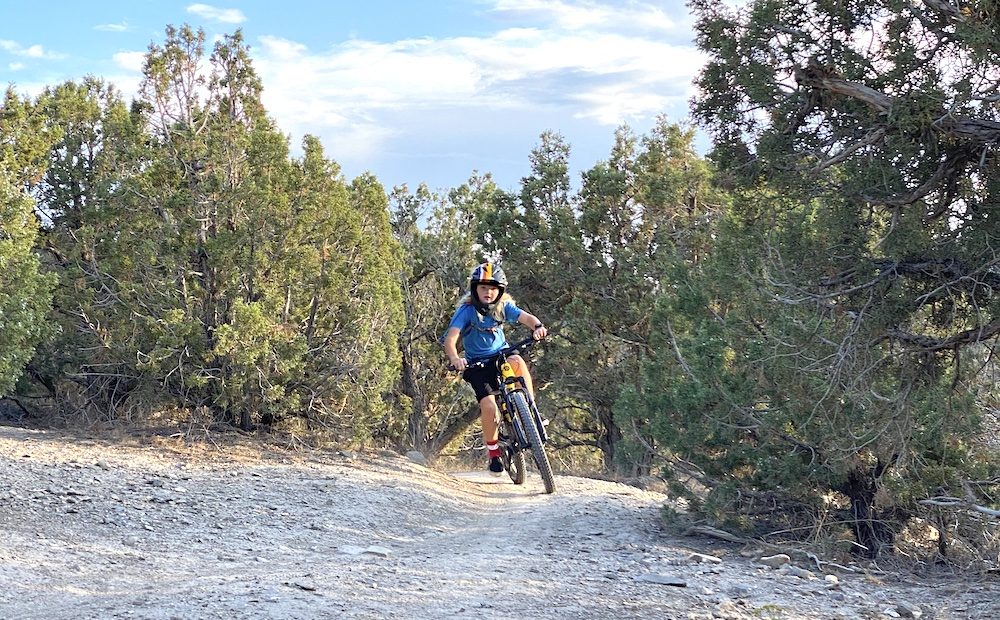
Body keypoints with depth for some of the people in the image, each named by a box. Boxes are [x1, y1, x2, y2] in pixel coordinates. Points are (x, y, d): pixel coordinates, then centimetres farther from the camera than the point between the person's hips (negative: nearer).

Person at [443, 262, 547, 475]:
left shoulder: (503, 306, -6)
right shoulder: (466, 310, -16)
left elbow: (526, 317, -21)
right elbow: (450, 338, -27)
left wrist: (537, 326, -45)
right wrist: (454, 358, -48)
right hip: (478, 364, -2)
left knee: (517, 362, -34)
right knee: (489, 406, -21)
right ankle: (493, 452, 1)